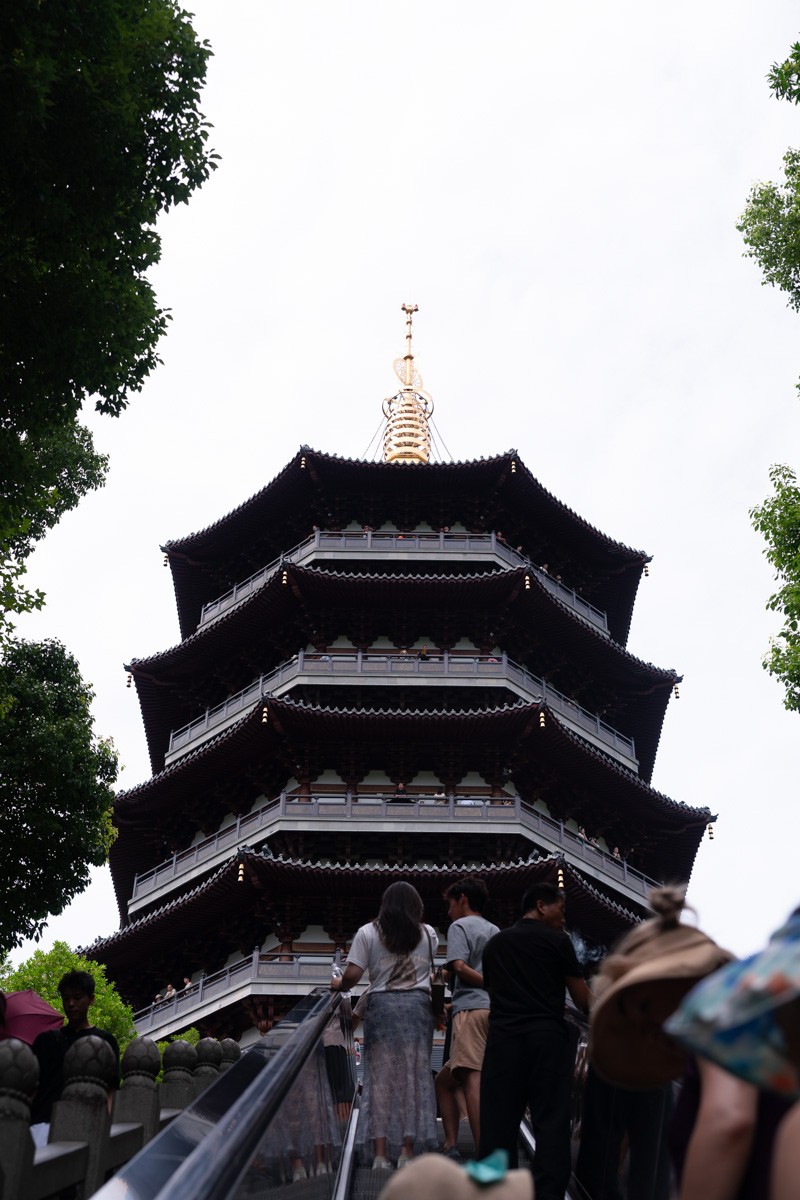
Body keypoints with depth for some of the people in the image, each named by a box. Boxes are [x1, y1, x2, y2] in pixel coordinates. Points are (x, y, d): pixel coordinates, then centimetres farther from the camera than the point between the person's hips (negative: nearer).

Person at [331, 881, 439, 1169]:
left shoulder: (367, 933, 2)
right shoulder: (429, 934, 9)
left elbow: (352, 975, -3)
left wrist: (339, 985, 16)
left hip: (381, 1005, -1)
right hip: (417, 1005, 1)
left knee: (380, 1075, 3)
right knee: (414, 1075, 5)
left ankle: (381, 1153, 1)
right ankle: (408, 1151, 4)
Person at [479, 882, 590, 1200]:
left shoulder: (494, 944, 16)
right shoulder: (556, 940, 2)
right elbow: (583, 999, 4)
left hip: (502, 1038, 4)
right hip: (547, 1036, -4)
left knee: (498, 1122, 5)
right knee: (551, 1122, -1)